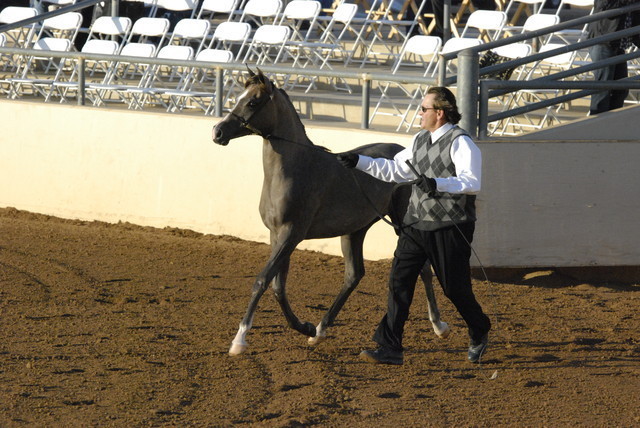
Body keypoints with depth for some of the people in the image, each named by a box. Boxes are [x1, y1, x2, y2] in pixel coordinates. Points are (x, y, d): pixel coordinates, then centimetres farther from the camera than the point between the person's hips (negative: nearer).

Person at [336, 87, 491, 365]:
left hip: (450, 229, -7)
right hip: (416, 224, 7)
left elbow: (472, 182, -26)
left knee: (455, 287, 4)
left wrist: (438, 183, -39)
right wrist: (359, 162, 18)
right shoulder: (421, 140, 13)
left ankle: (479, 334, 32)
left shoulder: (460, 143, -13)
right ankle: (389, 348, 0)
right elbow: (394, 170, 24)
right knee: (399, 282, -1)